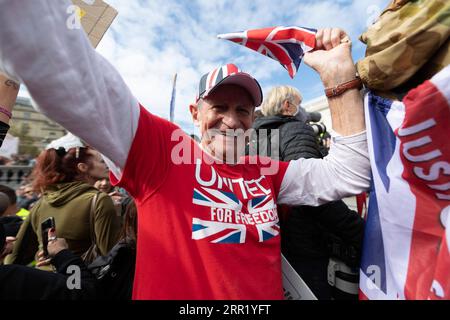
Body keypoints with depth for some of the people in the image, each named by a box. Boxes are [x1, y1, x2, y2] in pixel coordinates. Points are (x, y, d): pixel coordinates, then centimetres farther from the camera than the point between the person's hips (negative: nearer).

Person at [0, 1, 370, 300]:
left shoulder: (268, 173, -4)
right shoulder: (163, 150, -16)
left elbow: (347, 175, -7)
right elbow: (75, 82, -26)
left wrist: (338, 74, -14)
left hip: (265, 293, 5)